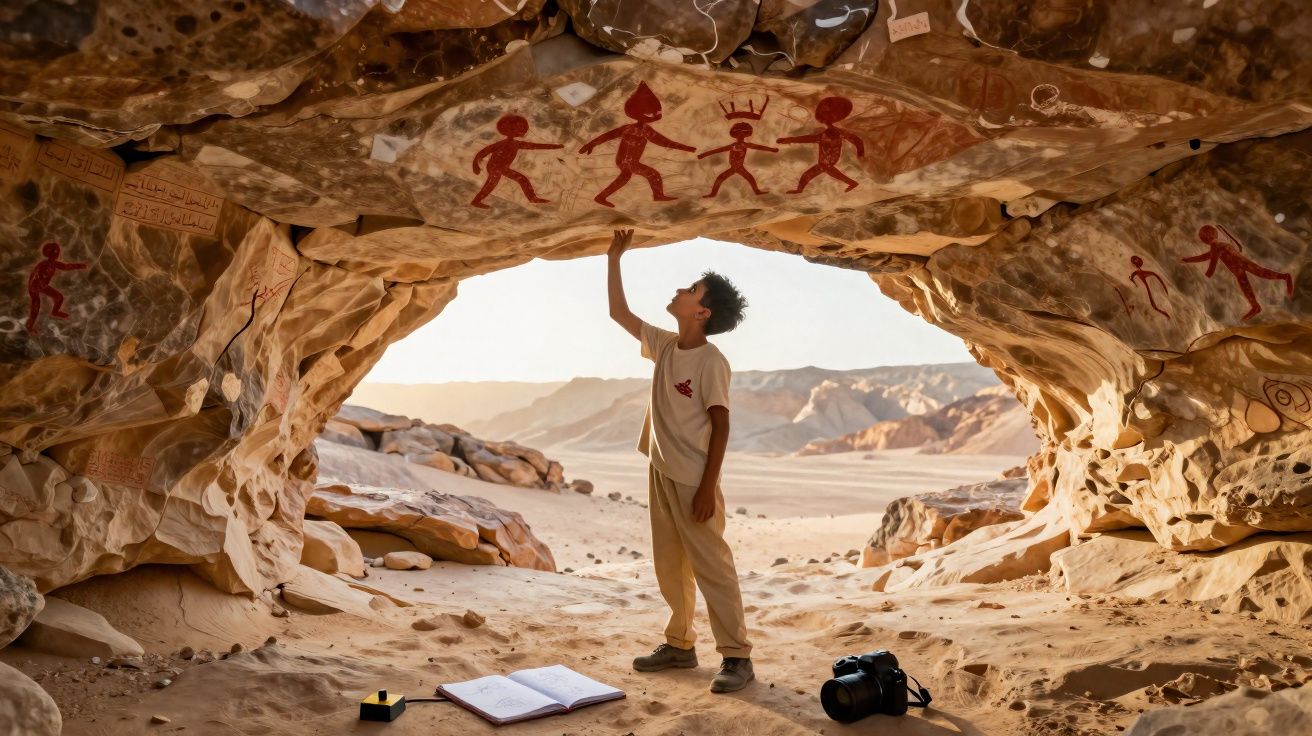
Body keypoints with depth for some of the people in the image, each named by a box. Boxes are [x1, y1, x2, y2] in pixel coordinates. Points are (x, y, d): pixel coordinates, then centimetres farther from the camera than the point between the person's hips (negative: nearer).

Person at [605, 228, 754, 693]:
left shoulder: (711, 362, -15)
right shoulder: (664, 345, 7)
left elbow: (720, 426, -15)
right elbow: (618, 313, 16)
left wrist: (708, 487, -19)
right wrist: (615, 259, 12)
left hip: (693, 481, -8)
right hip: (660, 474, 8)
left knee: (712, 567, -3)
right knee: (669, 567, 15)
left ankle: (737, 657, 5)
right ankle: (680, 644, 28)